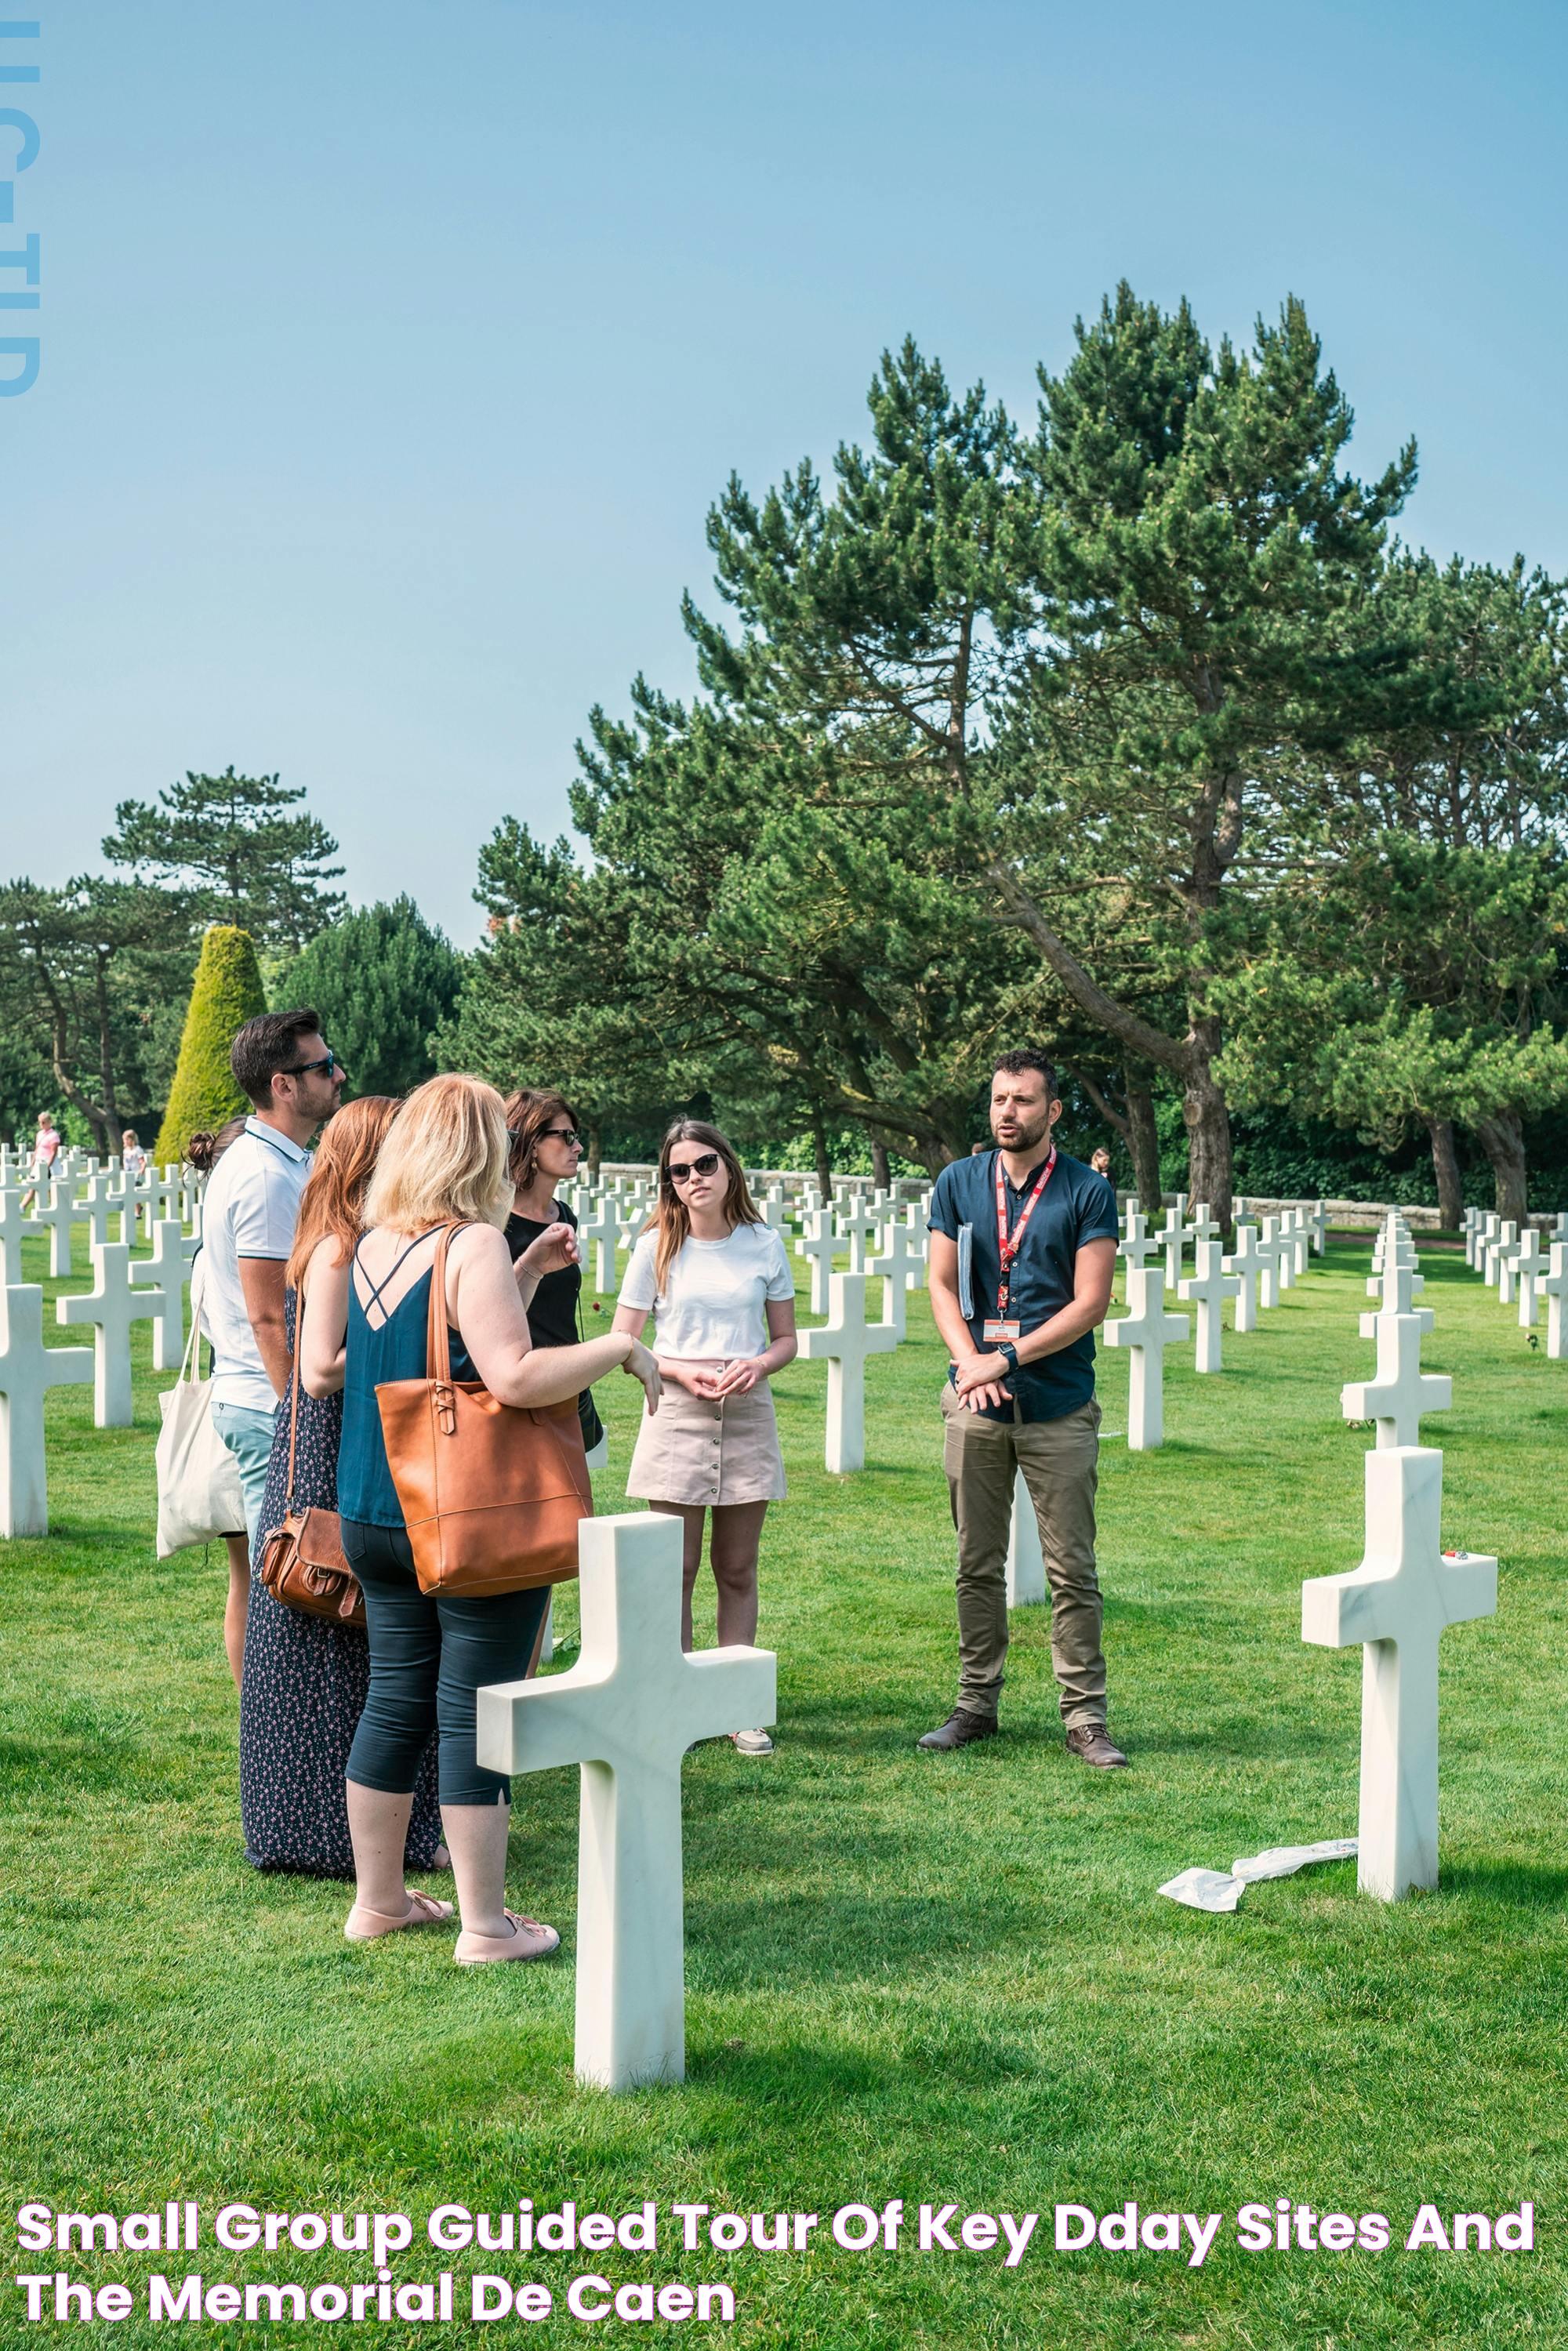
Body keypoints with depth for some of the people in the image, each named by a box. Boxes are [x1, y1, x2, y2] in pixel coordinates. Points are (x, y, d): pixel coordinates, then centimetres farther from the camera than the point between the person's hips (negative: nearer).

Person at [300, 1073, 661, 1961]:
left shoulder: (371, 1248, 7)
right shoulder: (476, 1245, -16)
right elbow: (516, 1377, -25)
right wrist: (622, 1346, -14)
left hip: (375, 1514, 7)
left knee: (396, 1700, 16)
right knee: (475, 1714, 0)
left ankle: (379, 1900, 27)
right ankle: (486, 1923, 8)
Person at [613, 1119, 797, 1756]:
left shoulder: (764, 1246, 4)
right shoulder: (657, 1248, 1)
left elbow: (787, 1339, 11)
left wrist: (759, 1364, -11)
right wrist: (681, 1372, -14)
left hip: (748, 1414, 1)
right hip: (676, 1414, -1)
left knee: (737, 1570, 7)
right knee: (677, 1570, 1)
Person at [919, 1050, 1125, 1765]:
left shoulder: (1088, 1192, -2)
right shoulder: (958, 1184, 7)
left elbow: (1090, 1303, -8)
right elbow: (942, 1285, 5)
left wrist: (1007, 1358, -14)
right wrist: (970, 1363, -12)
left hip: (1059, 1409, -2)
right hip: (976, 1408, 3)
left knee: (1072, 1571, 1)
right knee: (977, 1566, 10)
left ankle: (1084, 1715, 8)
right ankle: (977, 1701, 20)